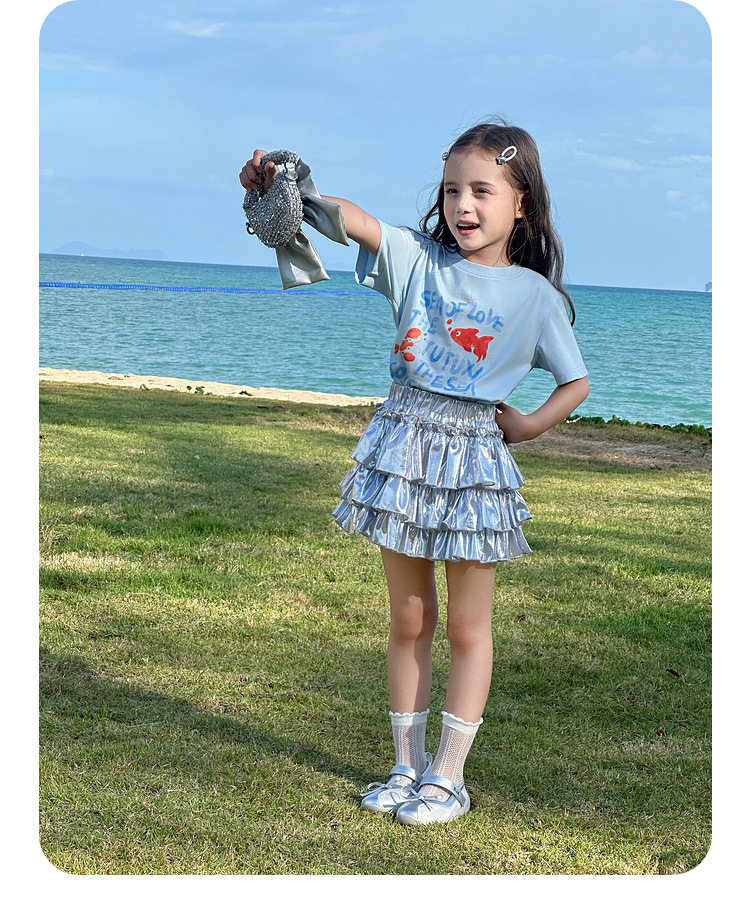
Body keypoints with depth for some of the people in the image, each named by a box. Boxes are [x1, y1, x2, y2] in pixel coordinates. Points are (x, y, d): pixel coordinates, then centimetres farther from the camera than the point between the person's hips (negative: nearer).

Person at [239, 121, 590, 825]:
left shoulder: (535, 295, -1)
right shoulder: (418, 257, 1)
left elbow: (576, 382, 9)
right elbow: (351, 218, -15)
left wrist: (529, 424, -3)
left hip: (476, 457, -2)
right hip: (404, 445, 2)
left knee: (467, 627, 6)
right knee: (409, 620, 11)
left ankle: (448, 777, 17)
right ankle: (407, 765, 24)